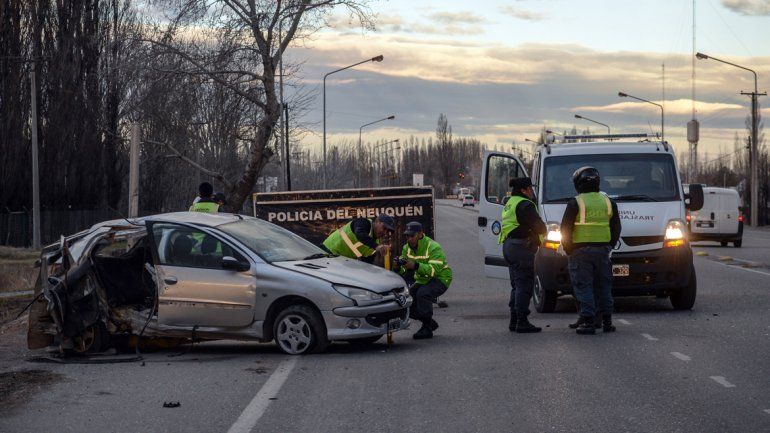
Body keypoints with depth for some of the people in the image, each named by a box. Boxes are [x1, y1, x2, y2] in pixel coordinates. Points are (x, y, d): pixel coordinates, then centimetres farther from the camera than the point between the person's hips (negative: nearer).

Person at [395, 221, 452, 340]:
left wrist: (415, 266, -48)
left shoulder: (433, 247, -23)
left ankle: (427, 328, -21)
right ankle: (431, 323, 14)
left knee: (422, 294, -34)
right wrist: (398, 267, -30)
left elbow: (434, 270, -36)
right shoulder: (407, 248, 0)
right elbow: (403, 271, -4)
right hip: (422, 281, 8)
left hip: (440, 279, -8)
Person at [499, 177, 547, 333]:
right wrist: (543, 232, 7)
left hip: (508, 246, 10)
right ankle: (522, 322, -11)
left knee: (517, 285, 16)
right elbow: (539, 226, -17)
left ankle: (514, 321, 18)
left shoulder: (510, 204, 20)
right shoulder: (525, 205, -13)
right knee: (524, 285, -8)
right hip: (521, 248, -10)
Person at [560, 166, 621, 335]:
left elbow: (565, 228, -7)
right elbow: (616, 228, 12)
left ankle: (588, 322, -8)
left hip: (581, 251, -4)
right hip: (602, 250, 4)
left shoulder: (575, 203, -7)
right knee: (603, 286, 12)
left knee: (584, 286, -2)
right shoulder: (608, 202, 8)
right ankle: (607, 321, 15)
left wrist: (568, 249, 3)